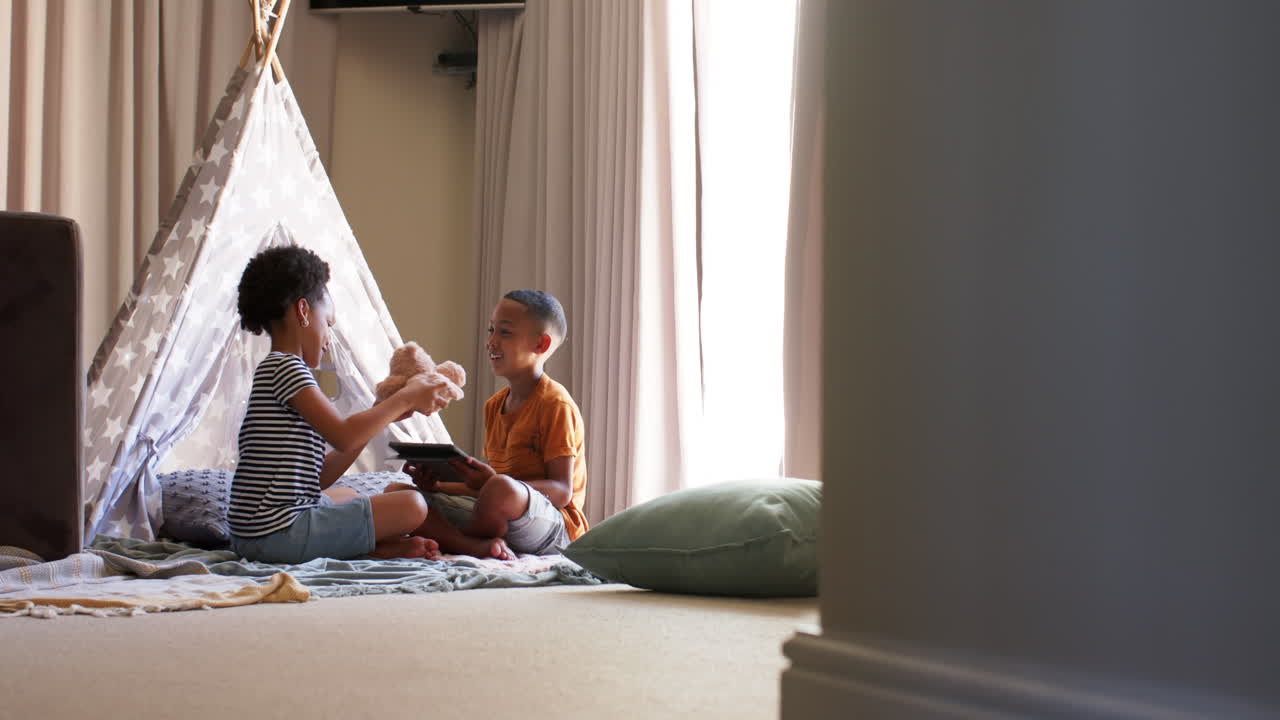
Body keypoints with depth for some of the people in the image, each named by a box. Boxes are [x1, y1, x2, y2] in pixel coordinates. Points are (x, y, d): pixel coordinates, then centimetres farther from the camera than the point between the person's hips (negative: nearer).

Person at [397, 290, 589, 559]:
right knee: (396, 492, -1)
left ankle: (453, 542, -11)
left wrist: (492, 481, -28)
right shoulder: (494, 405, 19)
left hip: (554, 529, -9)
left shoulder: (555, 404, -8)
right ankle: (478, 546, -26)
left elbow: (562, 491, -15)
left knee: (501, 488, -42)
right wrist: (439, 485, 4)